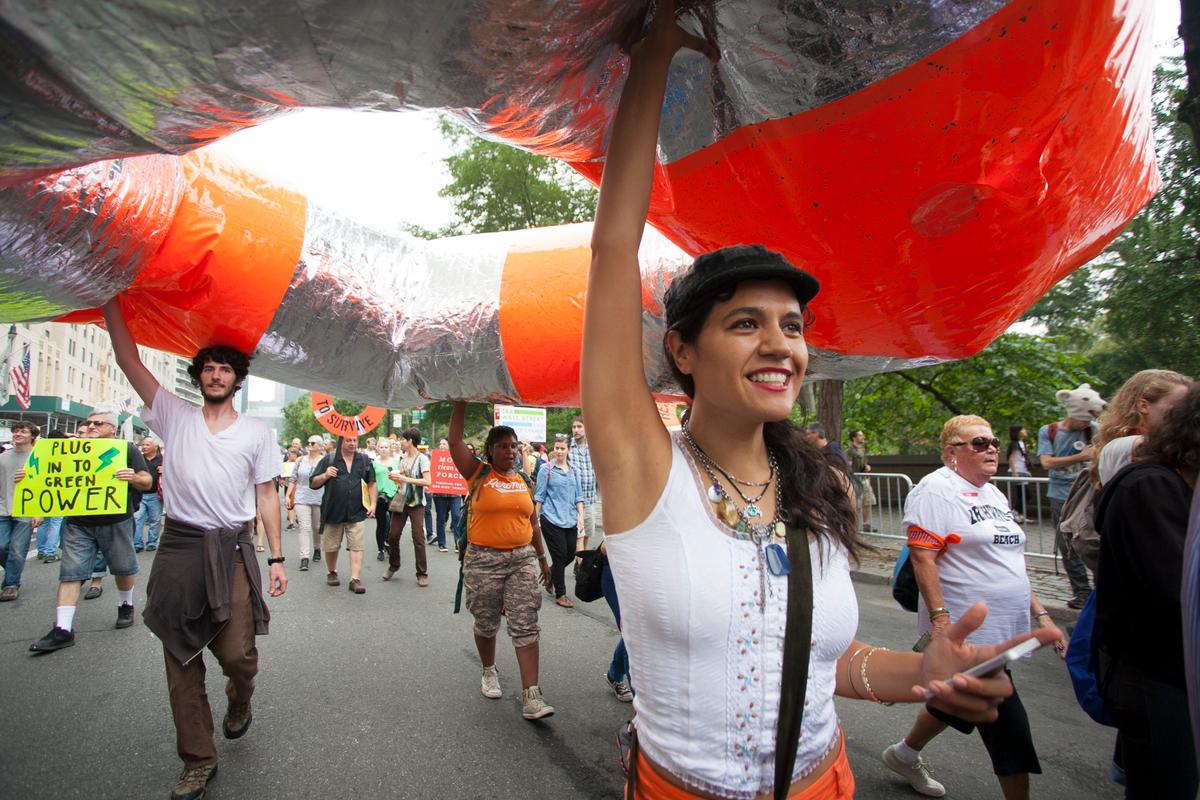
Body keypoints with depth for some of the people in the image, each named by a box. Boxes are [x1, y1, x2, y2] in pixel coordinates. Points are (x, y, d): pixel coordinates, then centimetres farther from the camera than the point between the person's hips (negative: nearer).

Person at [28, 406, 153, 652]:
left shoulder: (127, 449, 0)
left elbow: (148, 483, -5)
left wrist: (134, 478, -27)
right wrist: (28, 477, -3)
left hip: (116, 523, -2)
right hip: (78, 523, 3)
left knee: (123, 569, 12)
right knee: (70, 573, -3)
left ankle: (125, 605, 35)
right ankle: (62, 629, -1)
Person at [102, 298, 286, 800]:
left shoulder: (257, 433, 4)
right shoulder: (174, 417, 6)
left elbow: (266, 497, 5)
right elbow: (128, 359, 1)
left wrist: (276, 557, 0)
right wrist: (111, 297, -4)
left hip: (232, 551, -1)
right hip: (179, 548, 1)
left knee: (238, 653, -3)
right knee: (182, 660, 6)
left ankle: (239, 704, 33)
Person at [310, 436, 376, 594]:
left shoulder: (364, 460, 5)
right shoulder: (329, 459, -1)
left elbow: (371, 484, 10)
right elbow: (313, 483, 2)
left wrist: (373, 504, 0)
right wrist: (325, 476, -18)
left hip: (356, 512, 0)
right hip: (333, 511, 0)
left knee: (356, 546, -5)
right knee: (331, 546, 13)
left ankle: (355, 579, -1)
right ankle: (331, 573, 35)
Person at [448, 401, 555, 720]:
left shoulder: (524, 480, 8)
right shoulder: (478, 473, -2)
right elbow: (455, 440, -13)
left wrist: (542, 558, 16)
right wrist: (462, 401, -13)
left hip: (522, 559, 2)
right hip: (483, 560, -2)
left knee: (526, 626, -3)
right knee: (486, 624, 14)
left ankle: (531, 695, -2)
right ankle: (489, 672, 40)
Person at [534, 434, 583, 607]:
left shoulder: (573, 471, 11)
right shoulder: (547, 470, -2)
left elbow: (578, 496, 14)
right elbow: (539, 497, 0)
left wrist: (581, 516, 3)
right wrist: (535, 519, -2)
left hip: (570, 520, 5)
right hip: (552, 519, -5)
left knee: (570, 555, 8)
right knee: (560, 557, -2)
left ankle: (550, 575, 35)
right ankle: (560, 594, 12)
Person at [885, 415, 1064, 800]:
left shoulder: (993, 494, 15)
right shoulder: (936, 490, -14)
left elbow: (1010, 563, 20)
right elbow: (922, 556, -21)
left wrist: (1040, 612, 17)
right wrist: (940, 616, -26)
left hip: (999, 630, 9)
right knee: (1008, 724, -2)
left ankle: (905, 754, 40)